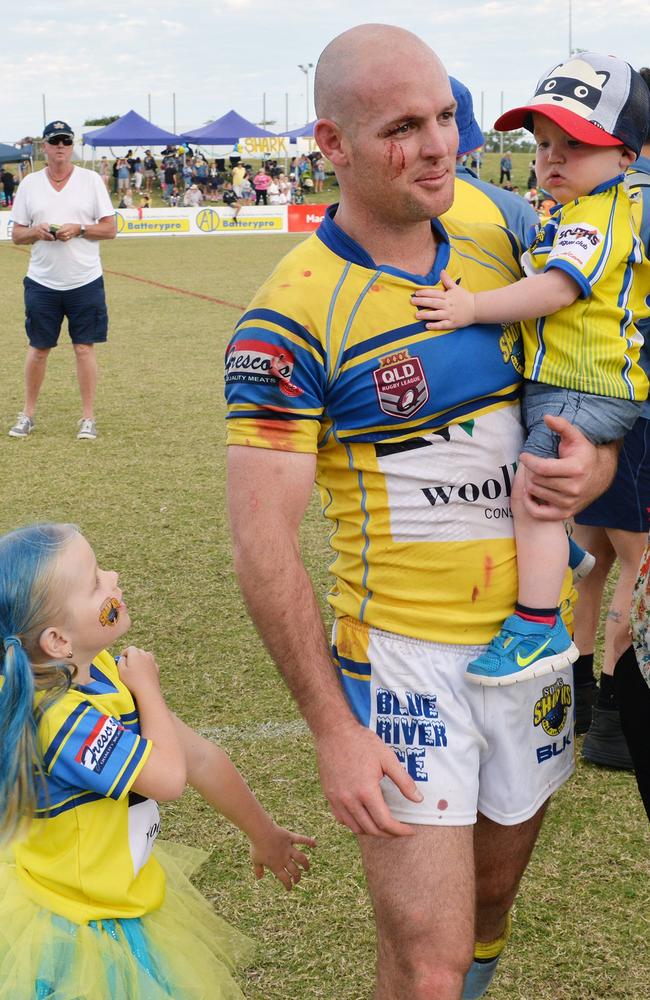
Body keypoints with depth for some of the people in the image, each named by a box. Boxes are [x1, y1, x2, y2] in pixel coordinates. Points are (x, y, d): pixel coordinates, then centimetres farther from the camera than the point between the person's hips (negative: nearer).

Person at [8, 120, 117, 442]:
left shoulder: (91, 180, 2)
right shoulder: (29, 184, 7)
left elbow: (110, 229, 0)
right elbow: (17, 234, 8)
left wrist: (78, 229, -15)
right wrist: (37, 231, -13)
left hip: (85, 281, -1)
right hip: (42, 282, 2)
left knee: (84, 348, 0)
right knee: (38, 348, 7)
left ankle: (88, 418, 7)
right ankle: (27, 414, 18)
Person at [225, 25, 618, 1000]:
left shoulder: (496, 250, 2)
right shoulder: (294, 317, -16)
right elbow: (264, 547, -16)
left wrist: (601, 460, -8)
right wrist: (333, 728, -17)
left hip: (533, 629, 6)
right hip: (404, 655, -5)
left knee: (497, 878, 21)